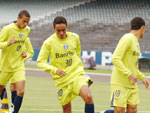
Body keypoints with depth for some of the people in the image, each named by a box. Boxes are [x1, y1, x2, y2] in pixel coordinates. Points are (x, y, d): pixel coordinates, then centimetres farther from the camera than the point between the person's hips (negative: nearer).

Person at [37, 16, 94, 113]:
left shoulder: (75, 37, 1)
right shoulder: (49, 42, -8)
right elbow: (40, 62, -9)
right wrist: (55, 70, -23)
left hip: (77, 74, 1)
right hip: (62, 79, -1)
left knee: (88, 97, -25)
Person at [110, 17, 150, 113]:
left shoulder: (136, 42, 17)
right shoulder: (127, 39, -12)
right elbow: (115, 59, -22)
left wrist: (142, 77, 15)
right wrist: (129, 74, -25)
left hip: (132, 85, 9)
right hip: (120, 83, -9)